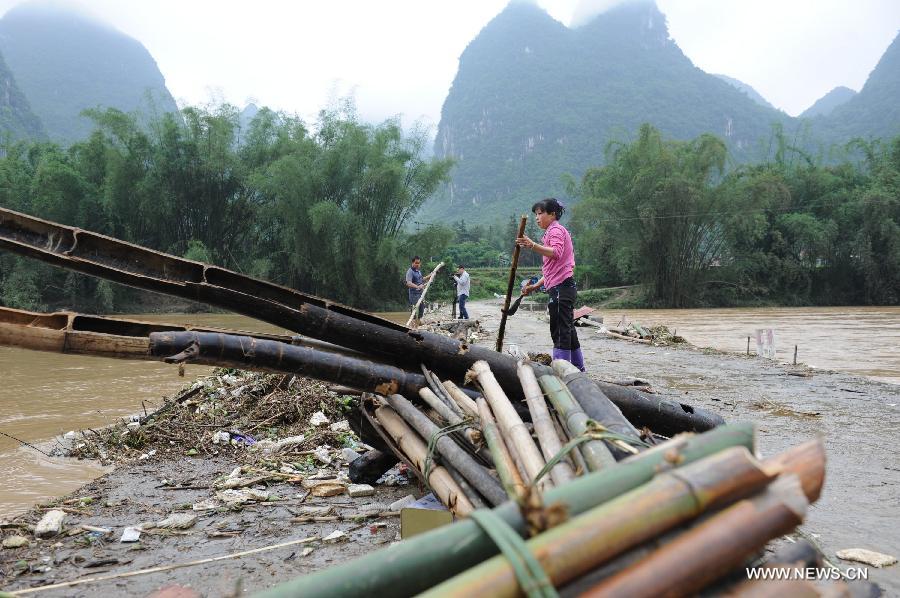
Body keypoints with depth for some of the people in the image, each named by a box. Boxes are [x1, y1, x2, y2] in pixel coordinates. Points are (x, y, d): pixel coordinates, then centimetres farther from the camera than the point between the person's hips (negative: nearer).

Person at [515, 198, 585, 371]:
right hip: (562, 287, 11)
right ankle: (578, 368, 21)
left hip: (561, 286, -11)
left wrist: (533, 246, -36)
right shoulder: (554, 231, 28)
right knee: (567, 330, 14)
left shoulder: (555, 230, -3)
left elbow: (556, 253, -26)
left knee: (560, 331, -13)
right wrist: (535, 286, 21)